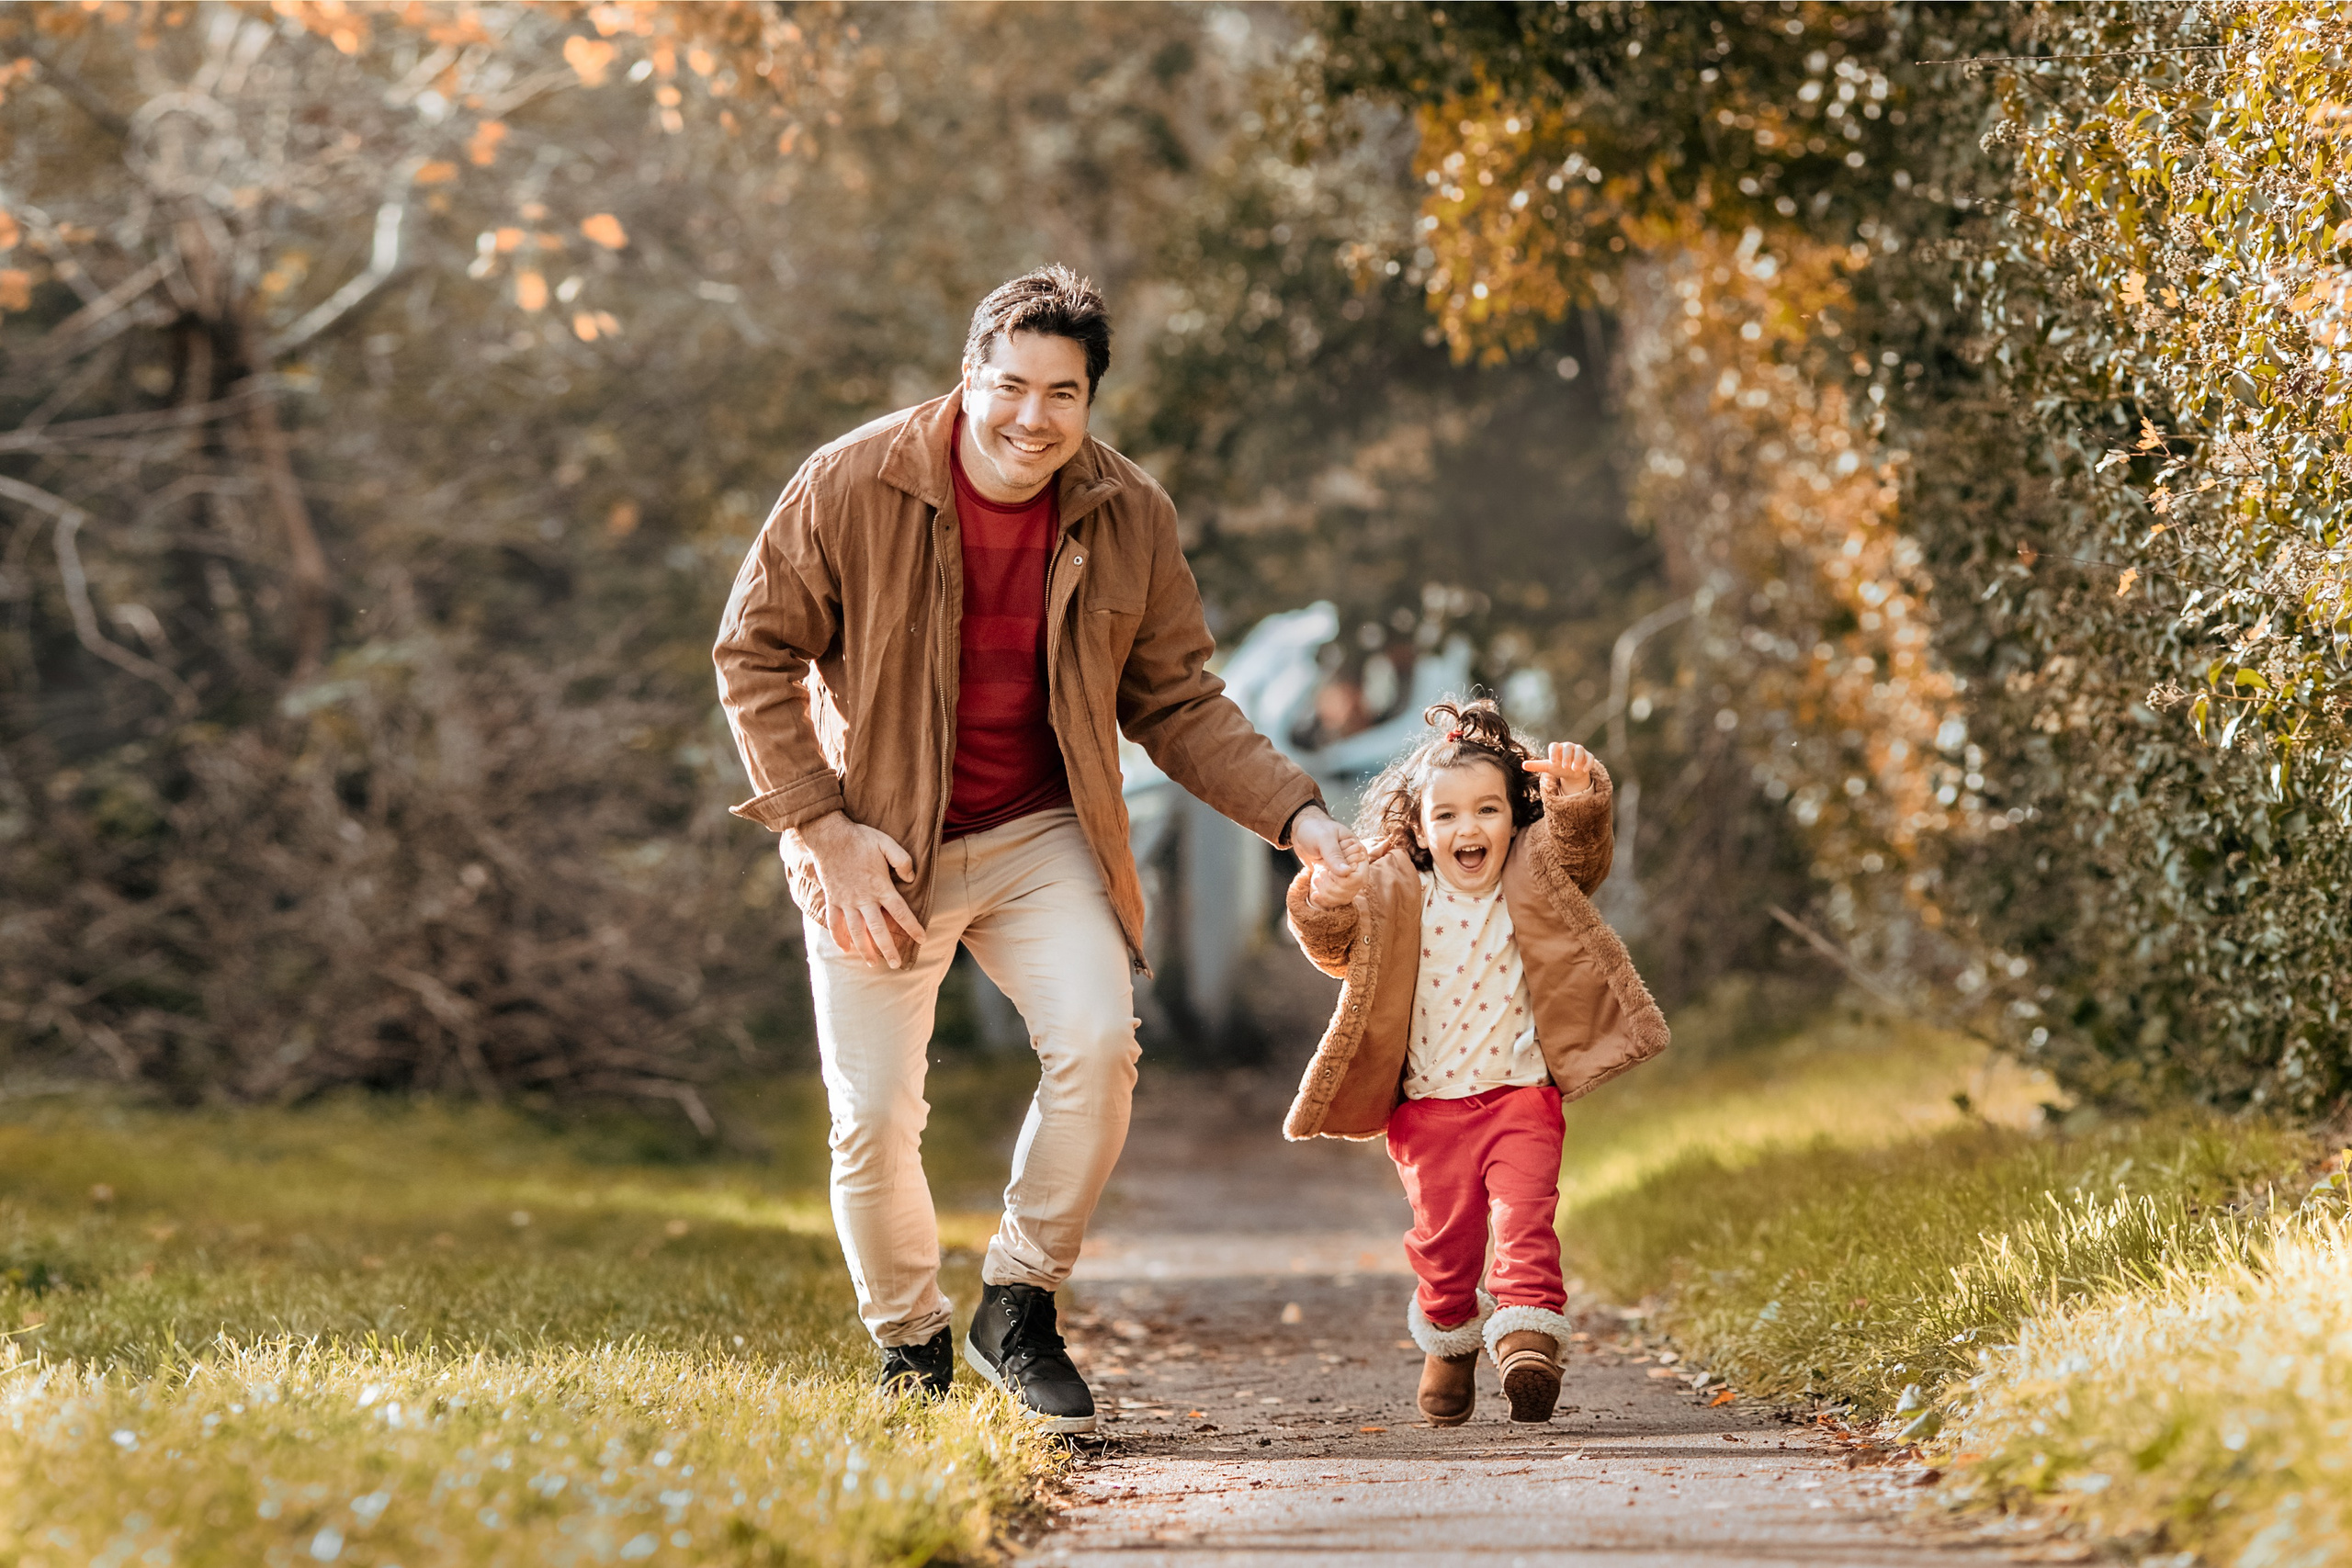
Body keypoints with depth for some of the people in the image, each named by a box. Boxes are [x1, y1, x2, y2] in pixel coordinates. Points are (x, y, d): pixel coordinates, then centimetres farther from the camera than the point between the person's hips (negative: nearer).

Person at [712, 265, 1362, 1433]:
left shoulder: (1129, 520, -4)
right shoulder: (854, 485, -13)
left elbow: (1177, 701, 6)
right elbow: (754, 651, -5)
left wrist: (1294, 815, -7)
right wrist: (824, 830, -12)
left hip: (1041, 840, 2)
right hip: (877, 849, -2)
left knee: (1098, 1042, -22)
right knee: (874, 1117, -5)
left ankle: (1018, 1311, -2)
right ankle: (910, 1349, 21)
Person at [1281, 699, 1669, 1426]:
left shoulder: (1534, 880, 2)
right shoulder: (1392, 896, 1)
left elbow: (1579, 846, -15)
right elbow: (1336, 949, -7)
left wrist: (1577, 796, -36)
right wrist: (1325, 906, -29)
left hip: (1520, 1097, -1)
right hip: (1429, 1106, 1)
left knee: (1526, 1216, -17)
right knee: (1444, 1237, 9)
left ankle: (1528, 1337, -18)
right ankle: (1447, 1345, 30)